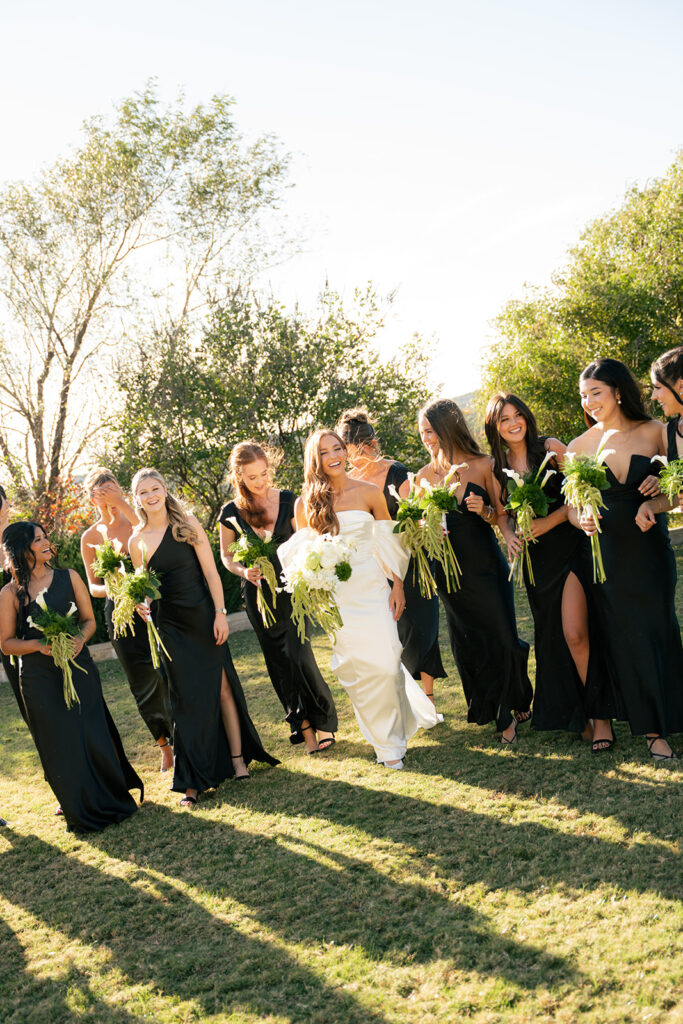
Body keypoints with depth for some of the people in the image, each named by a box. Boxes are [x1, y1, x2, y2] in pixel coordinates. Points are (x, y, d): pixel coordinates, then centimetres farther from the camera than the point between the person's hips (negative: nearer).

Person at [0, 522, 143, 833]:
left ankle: (111, 800, 21)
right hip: (39, 679, -1)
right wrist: (39, 645, -17)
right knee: (59, 744, 4)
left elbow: (88, 619, 9)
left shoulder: (69, 577, 4)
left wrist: (80, 638, -12)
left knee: (93, 735, 0)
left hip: (79, 669, 1)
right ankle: (82, 811, 21)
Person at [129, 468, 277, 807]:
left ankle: (238, 759, 19)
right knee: (187, 699, 4)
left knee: (222, 687, 4)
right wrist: (141, 604, -13)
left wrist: (220, 613, -9)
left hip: (203, 616, -1)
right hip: (171, 624, 1)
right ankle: (193, 781, 10)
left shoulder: (188, 524, -3)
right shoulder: (137, 541, 1)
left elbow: (210, 571, -4)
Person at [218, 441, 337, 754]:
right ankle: (304, 726, 19)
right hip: (258, 594, 2)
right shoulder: (231, 513, -1)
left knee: (299, 655, -9)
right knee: (279, 663, 7)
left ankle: (323, 721, 10)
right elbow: (226, 555, 10)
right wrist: (244, 571, -10)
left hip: (290, 588, -1)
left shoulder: (288, 501, -2)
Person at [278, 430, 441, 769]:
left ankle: (393, 735, 14)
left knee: (385, 663, -8)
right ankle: (385, 741, 20)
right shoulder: (306, 504, 2)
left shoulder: (369, 493, 1)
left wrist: (397, 586, 1)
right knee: (355, 668, 3)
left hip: (373, 589, 0)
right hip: (335, 597, 1)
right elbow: (300, 553, 7)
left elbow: (388, 543, 6)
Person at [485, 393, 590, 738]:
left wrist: (550, 521, -16)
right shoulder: (497, 466, 9)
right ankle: (567, 712, 24)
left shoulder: (550, 448, -3)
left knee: (574, 632, -15)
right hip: (535, 558, 5)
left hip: (570, 546, -5)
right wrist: (509, 535, -7)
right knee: (550, 635, 10)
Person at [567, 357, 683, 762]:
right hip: (604, 551, 1)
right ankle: (606, 718, 20)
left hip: (650, 548, 0)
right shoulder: (580, 446, 1)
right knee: (615, 634, 7)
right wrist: (583, 521, -20)